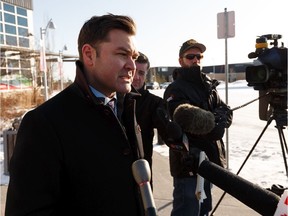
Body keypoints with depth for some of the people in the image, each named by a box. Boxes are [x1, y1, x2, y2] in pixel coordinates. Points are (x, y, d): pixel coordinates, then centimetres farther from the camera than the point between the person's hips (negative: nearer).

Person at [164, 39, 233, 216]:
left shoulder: (209, 85, 14)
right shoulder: (175, 90, -9)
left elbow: (227, 112, 4)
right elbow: (188, 120, -23)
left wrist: (211, 120, -14)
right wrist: (214, 120, -16)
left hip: (209, 160, 8)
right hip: (189, 163, -7)